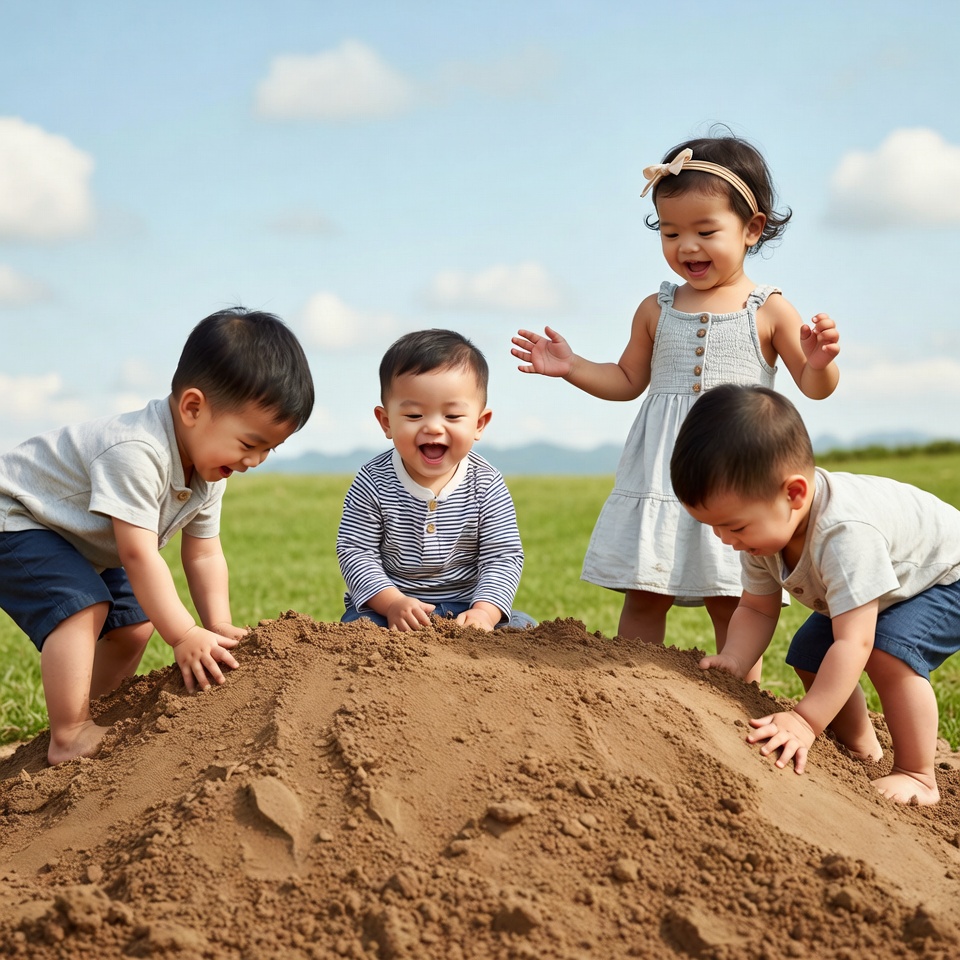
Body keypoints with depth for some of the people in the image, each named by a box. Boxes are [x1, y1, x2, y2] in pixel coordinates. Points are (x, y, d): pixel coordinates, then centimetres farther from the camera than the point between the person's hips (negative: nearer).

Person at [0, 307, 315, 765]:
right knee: (82, 607, -28)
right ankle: (69, 740, -23)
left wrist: (219, 626, -12)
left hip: (85, 545, 10)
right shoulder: (135, 453, -38)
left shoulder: (208, 469, -6)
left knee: (134, 622, 8)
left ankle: (91, 717, 21)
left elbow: (204, 555, -1)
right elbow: (140, 556, -37)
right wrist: (185, 635, -34)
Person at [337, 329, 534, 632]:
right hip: (385, 605, -1)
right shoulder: (373, 485, -10)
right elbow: (355, 553, -11)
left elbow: (503, 557, -9)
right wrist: (393, 603, -26)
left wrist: (484, 611, -27)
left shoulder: (487, 487, -8)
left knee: (520, 627, -19)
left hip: (465, 606, 1)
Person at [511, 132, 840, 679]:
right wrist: (571, 366, 6)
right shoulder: (657, 311, 9)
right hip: (660, 479, 3)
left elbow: (815, 387, 1)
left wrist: (820, 361, -22)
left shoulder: (769, 311, 0)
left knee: (732, 604, 0)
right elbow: (628, 380, 19)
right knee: (644, 595, 1)